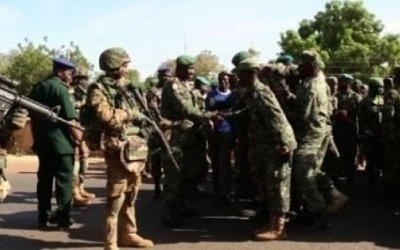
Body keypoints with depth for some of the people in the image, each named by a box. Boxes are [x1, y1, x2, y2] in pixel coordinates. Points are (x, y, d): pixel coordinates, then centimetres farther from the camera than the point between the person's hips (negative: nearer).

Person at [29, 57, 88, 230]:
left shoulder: (37, 88, 10)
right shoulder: (60, 88, -13)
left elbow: (32, 116, 17)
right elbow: (70, 119, -18)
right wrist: (81, 142, -14)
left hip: (42, 143, 7)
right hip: (61, 143, -7)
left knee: (44, 180, 13)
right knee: (64, 181, 2)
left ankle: (43, 218, 18)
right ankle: (63, 219, 5)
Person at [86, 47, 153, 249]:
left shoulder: (125, 86, 18)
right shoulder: (99, 89, -6)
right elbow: (105, 115, -21)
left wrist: (144, 117, 7)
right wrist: (129, 114, -11)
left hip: (135, 145, 8)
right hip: (118, 147, -8)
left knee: (130, 194, 15)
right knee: (116, 196, -6)